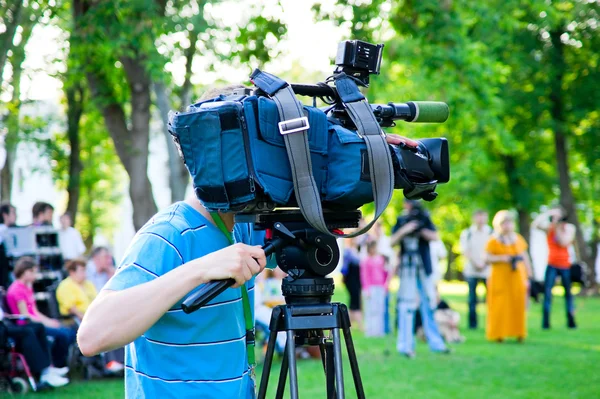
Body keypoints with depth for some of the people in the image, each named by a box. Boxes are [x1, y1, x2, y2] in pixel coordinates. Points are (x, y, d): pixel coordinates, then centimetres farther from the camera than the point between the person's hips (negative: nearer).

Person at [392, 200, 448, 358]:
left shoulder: (425, 219, 7)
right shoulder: (401, 221, 3)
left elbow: (435, 236, -3)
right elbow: (392, 241, -4)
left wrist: (420, 230, -16)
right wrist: (404, 230, -18)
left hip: (424, 267, 3)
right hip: (408, 268, -3)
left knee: (429, 304, 8)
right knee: (406, 305, -7)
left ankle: (435, 343, 16)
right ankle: (405, 345, -4)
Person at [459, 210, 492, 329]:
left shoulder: (491, 233, 9)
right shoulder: (467, 233, 8)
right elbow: (465, 251, 0)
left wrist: (485, 263, -9)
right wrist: (475, 264, -11)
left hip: (488, 269, 0)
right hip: (471, 270, 0)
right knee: (472, 298, 0)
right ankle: (472, 323, 6)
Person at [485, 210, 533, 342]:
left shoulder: (518, 239, 10)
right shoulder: (493, 241, -1)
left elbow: (525, 258, 12)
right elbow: (487, 258, -6)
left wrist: (528, 276, 7)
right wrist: (502, 258, -18)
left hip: (517, 278, 3)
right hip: (500, 279, -3)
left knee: (518, 305, 1)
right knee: (500, 306, -4)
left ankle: (519, 333, 6)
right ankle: (499, 334, 2)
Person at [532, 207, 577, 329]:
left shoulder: (569, 228, -4)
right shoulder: (549, 227, -5)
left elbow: (564, 242, -19)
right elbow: (536, 224, -23)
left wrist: (557, 228, -19)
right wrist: (548, 213, -22)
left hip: (565, 266, 1)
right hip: (552, 265, -1)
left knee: (568, 292, 8)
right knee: (547, 292, -10)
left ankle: (571, 321, 18)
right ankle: (545, 322, -8)